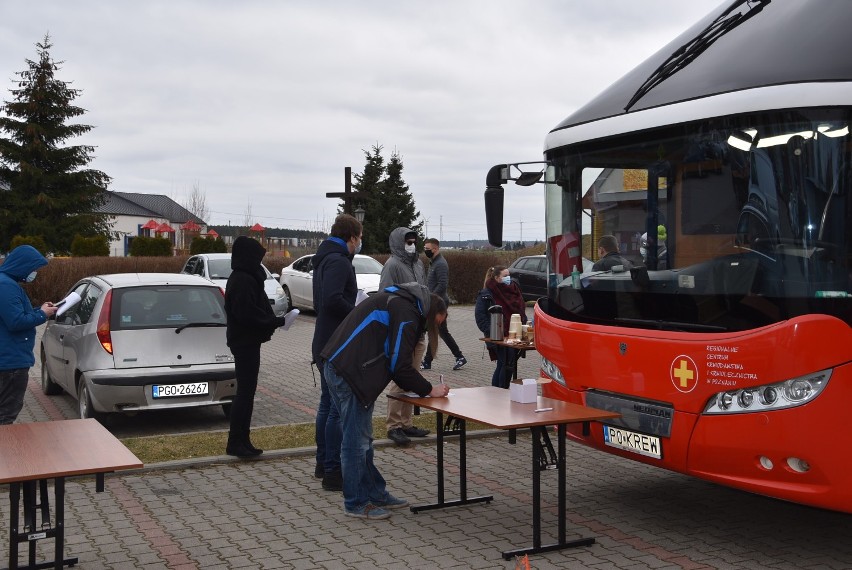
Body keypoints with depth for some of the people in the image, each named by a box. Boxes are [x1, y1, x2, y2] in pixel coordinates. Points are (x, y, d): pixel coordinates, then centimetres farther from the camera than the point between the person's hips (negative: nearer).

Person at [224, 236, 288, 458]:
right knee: (246, 391, -6)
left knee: (246, 391, 13)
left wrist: (273, 321, 4)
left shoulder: (242, 278, 14)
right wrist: (276, 322, -16)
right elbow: (247, 314, -24)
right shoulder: (243, 281, -18)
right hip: (246, 342, -10)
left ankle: (241, 441, 19)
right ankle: (236, 442, -1)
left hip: (245, 341, 10)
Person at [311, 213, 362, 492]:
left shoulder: (325, 259, 17)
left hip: (325, 344, 11)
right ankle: (333, 471, -3)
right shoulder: (339, 261, -16)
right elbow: (333, 300, -30)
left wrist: (352, 312, 15)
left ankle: (323, 463, 27)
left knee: (327, 405, 17)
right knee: (339, 409, -6)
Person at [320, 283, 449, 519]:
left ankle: (375, 493, 27)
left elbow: (391, 359, 22)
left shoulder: (399, 302, 21)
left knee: (362, 437, 17)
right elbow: (399, 364, -15)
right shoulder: (407, 312, -11)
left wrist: (413, 386, 15)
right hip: (349, 373, -11)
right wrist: (428, 390, -4)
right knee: (357, 440, -1)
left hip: (339, 366, 11)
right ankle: (357, 503, 9)